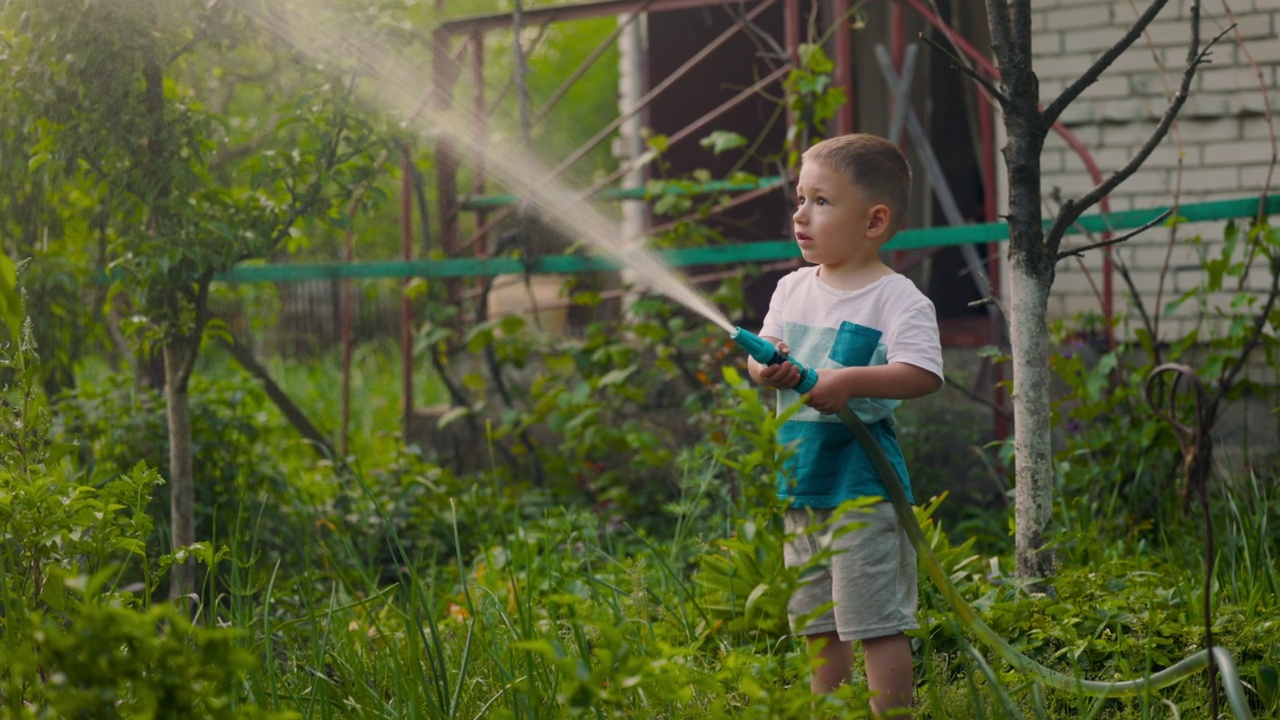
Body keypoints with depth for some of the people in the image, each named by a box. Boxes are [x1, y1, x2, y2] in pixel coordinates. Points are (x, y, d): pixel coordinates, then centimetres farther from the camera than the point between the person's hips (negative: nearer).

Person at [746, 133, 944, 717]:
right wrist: (767, 369, -10)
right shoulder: (793, 289, 11)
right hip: (802, 479, 7)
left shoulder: (897, 299, -10)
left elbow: (924, 374, -20)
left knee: (876, 623, -7)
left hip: (864, 486, -7)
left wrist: (853, 380, -31)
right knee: (817, 623, 15)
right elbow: (761, 353, 13)